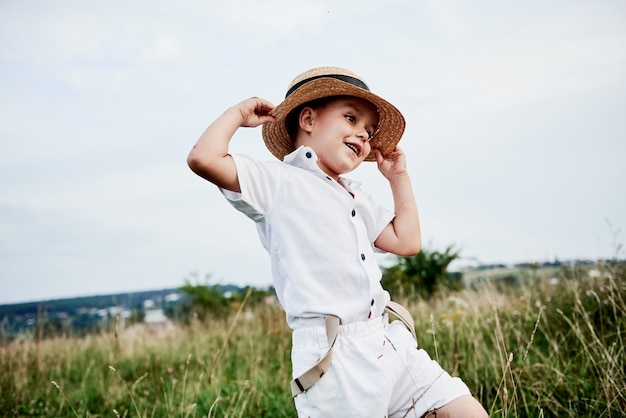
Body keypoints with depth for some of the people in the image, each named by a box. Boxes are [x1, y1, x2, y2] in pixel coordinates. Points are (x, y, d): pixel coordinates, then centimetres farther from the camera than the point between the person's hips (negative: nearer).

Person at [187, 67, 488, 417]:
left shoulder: (356, 199, 24)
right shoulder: (278, 183, -3)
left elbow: (406, 241, 24)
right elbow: (204, 158, -17)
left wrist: (399, 176, 27)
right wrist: (239, 113, -1)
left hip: (390, 342, 8)